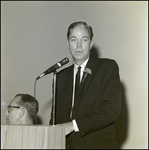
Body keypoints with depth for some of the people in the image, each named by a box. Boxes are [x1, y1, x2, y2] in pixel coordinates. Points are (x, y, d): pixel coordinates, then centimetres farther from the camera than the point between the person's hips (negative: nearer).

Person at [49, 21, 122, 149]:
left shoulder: (108, 67, 1)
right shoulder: (60, 77, 15)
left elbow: (112, 109, -10)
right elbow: (55, 116, 15)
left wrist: (74, 125, -16)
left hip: (99, 144, -3)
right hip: (66, 145, 4)